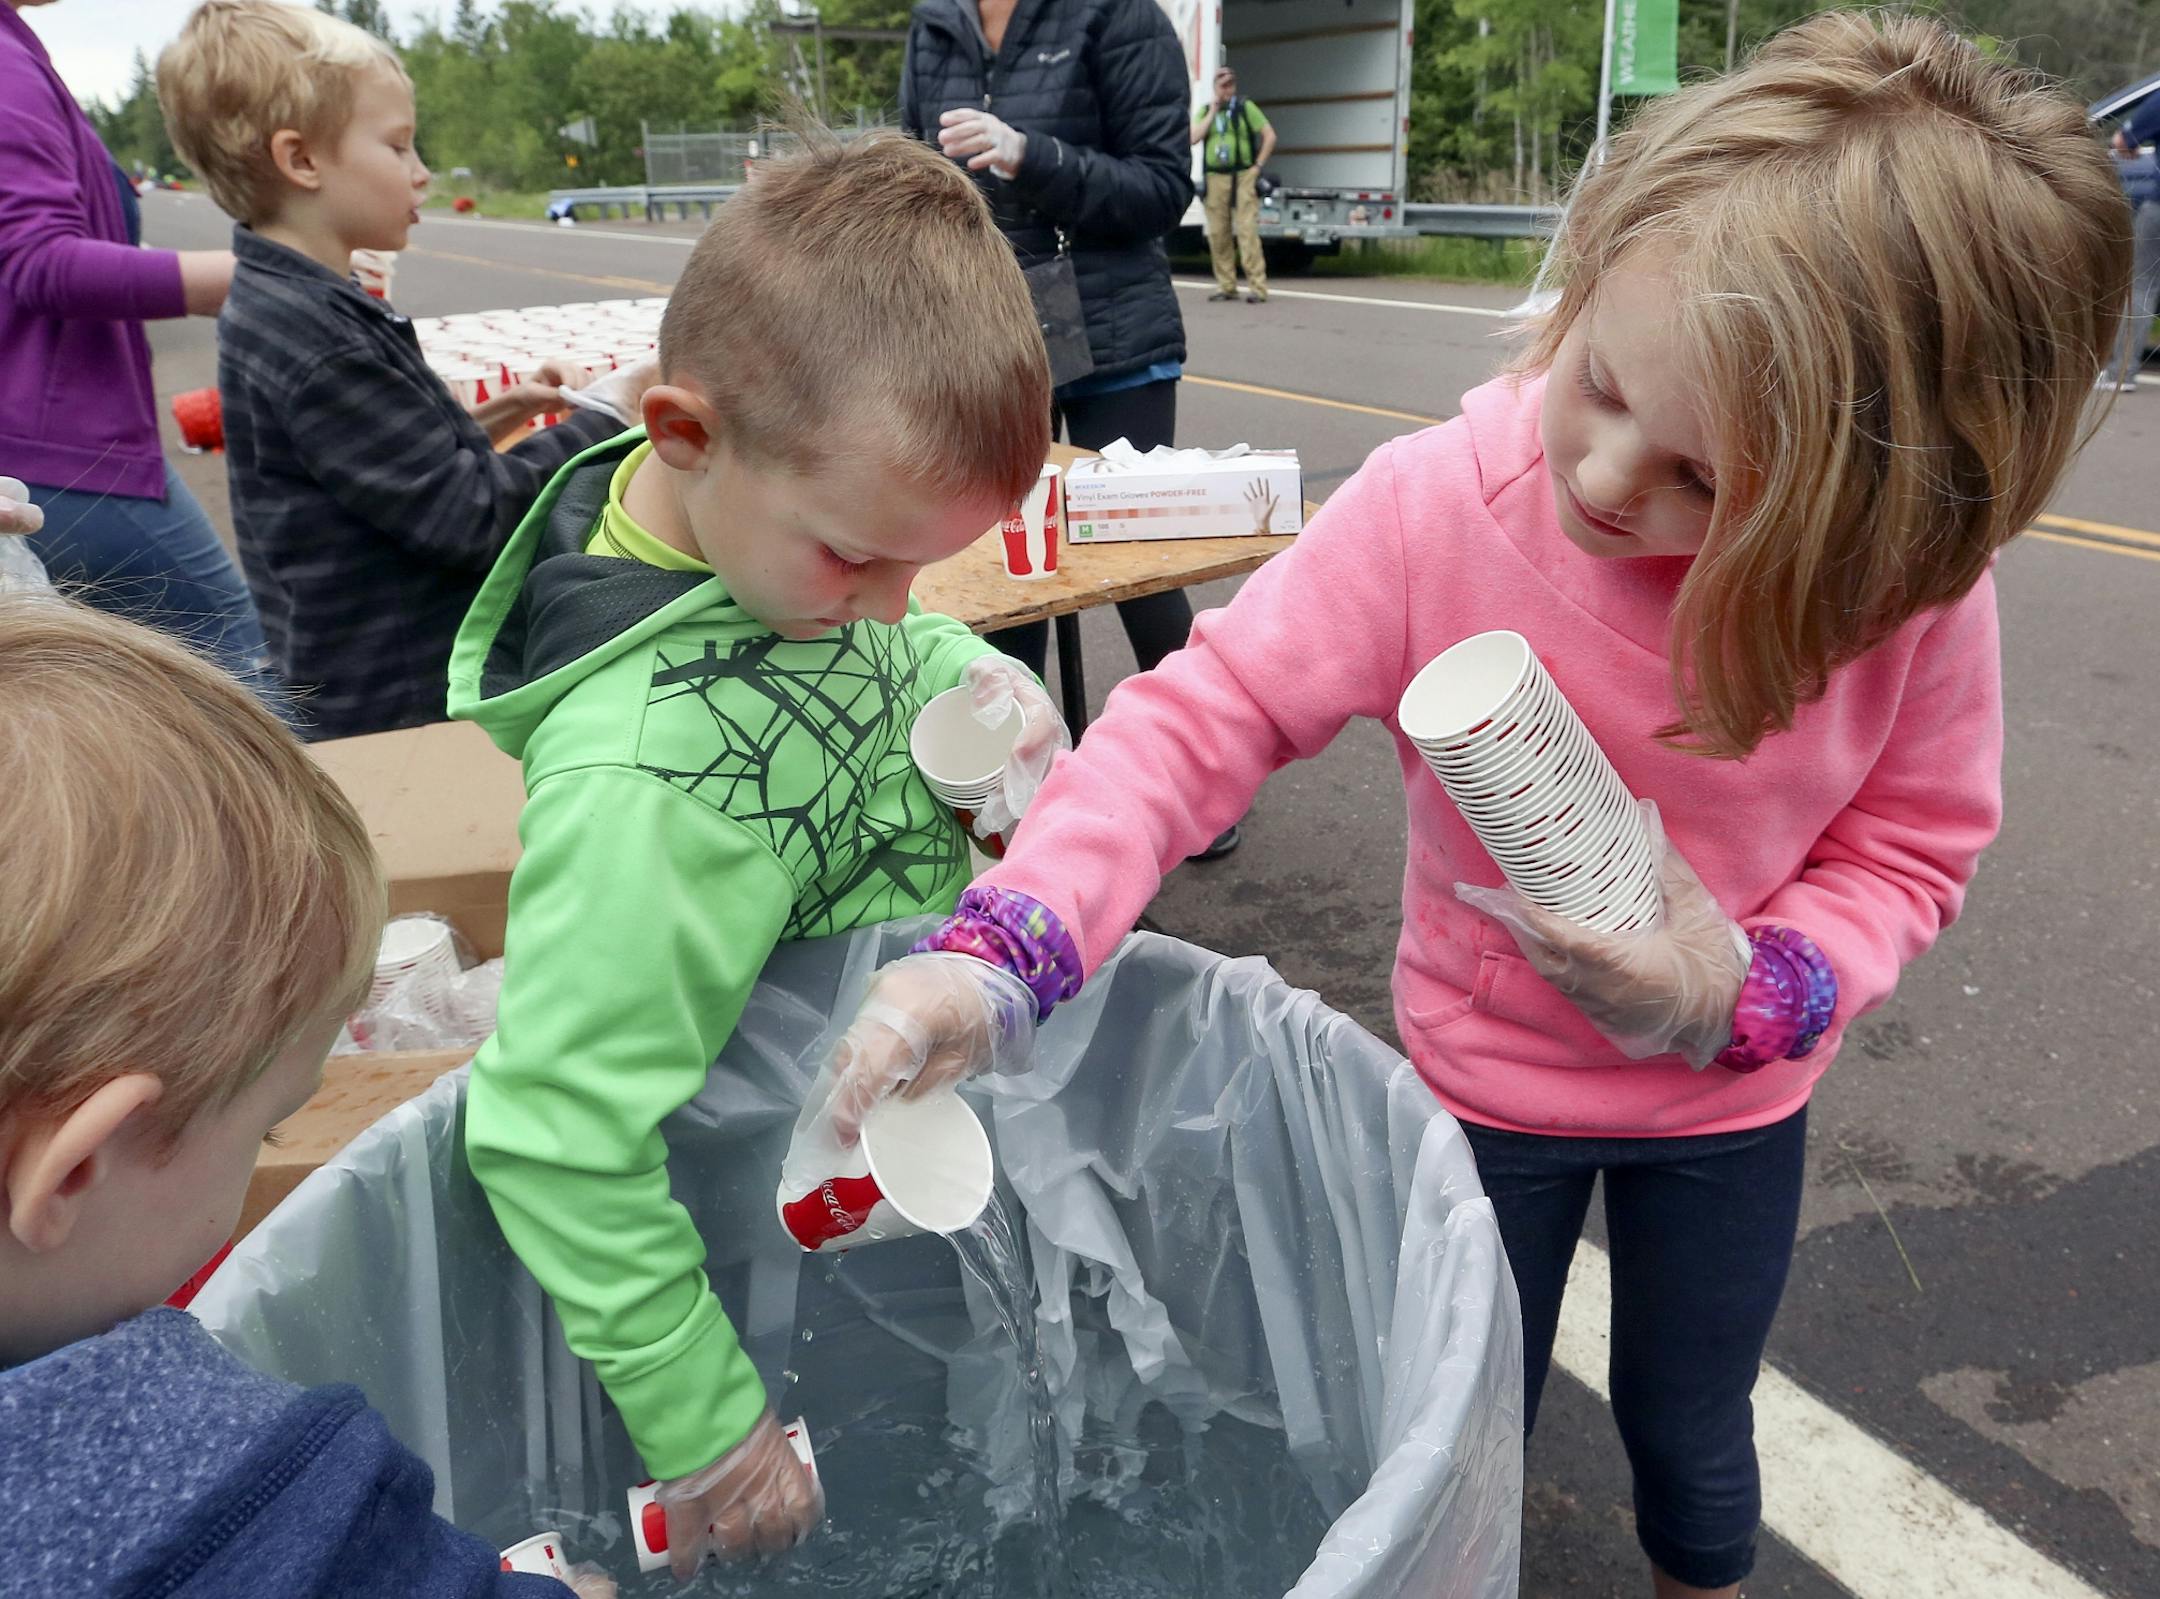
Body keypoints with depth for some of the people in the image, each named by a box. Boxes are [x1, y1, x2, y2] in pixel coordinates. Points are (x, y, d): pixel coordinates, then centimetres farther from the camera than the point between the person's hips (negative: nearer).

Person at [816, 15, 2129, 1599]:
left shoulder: (1910, 576, -23)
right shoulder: (1437, 504, -29)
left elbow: (1913, 845, -9)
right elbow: (1206, 714, -25)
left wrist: (1753, 994, -28)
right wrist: (1000, 950, -37)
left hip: (1735, 1101, 2)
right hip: (1488, 1081, -1)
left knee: (1691, 1432, 25)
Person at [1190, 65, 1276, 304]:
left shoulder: (1245, 107, 5)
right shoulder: (1205, 110, 14)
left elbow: (1270, 136, 2)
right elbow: (1194, 137, -2)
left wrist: (1258, 165, -4)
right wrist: (1213, 112, -3)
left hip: (1243, 177, -4)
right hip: (1215, 178, 4)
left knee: (1247, 232, -12)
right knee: (1218, 234, 4)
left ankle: (1258, 288, -13)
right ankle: (1226, 286, 14)